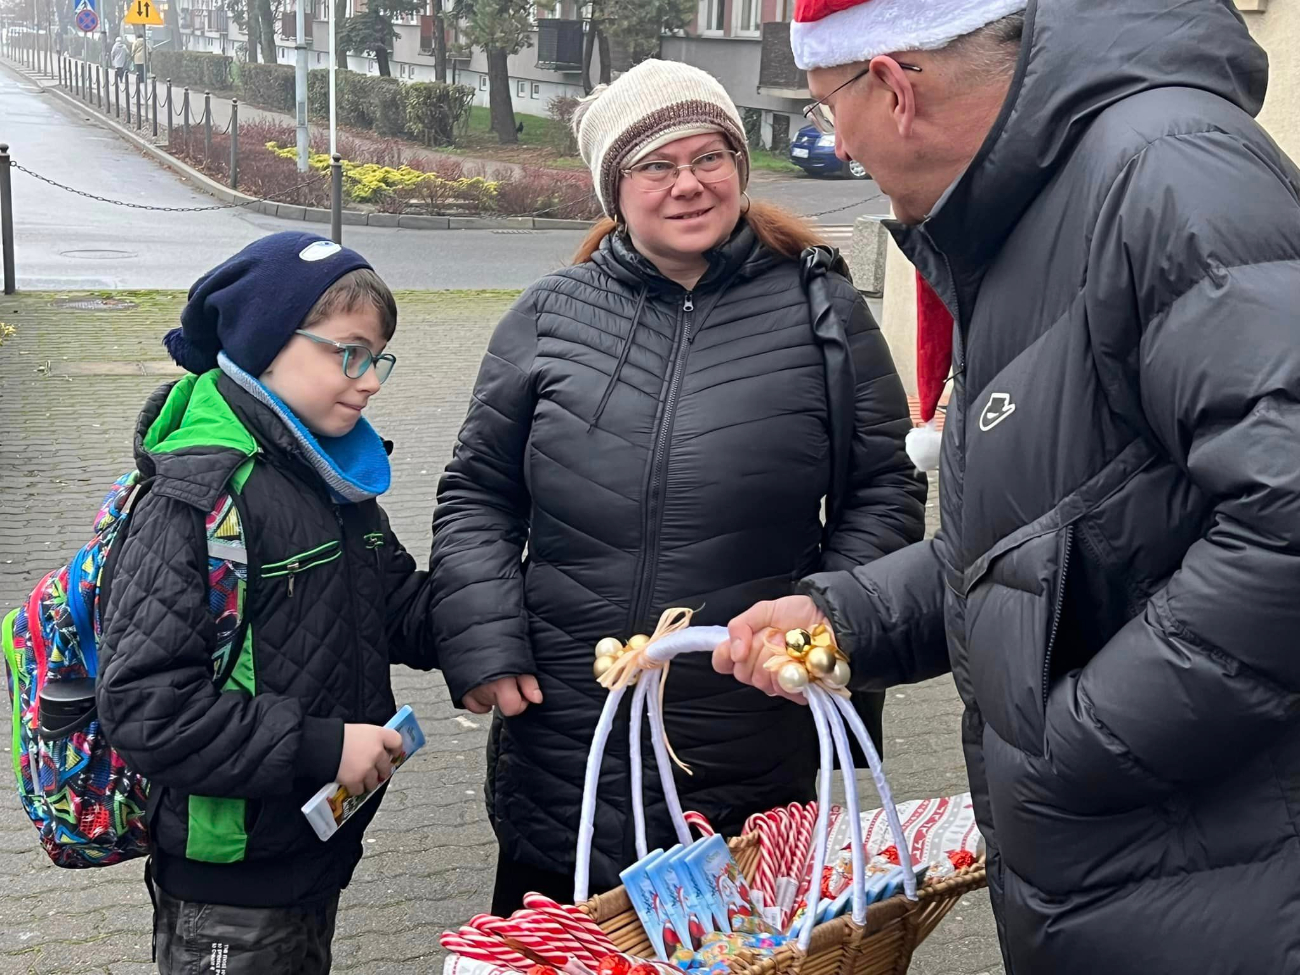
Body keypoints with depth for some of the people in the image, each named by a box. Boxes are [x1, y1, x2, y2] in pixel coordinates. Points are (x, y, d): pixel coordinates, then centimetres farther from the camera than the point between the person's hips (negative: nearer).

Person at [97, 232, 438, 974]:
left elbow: (404, 613, 12)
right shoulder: (198, 499, -22)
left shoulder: (337, 481, 5)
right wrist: (319, 747, -24)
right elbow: (142, 706, -26)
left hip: (319, 851, 8)